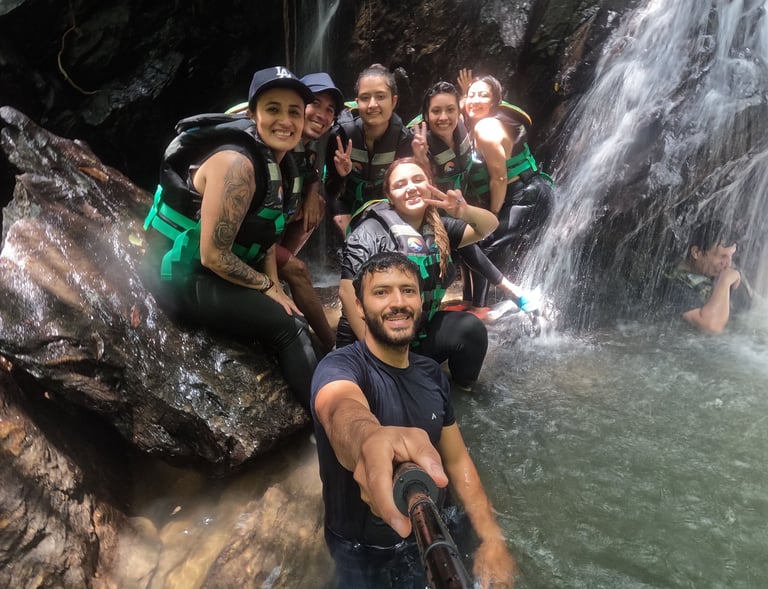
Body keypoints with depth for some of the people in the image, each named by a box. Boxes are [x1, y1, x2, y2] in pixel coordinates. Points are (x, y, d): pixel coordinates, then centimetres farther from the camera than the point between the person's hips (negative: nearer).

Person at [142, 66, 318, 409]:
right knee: (289, 328, -15)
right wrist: (267, 287, -14)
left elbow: (267, 229, 12)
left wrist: (275, 287, 1)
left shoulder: (281, 163, 3)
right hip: (184, 275, -9)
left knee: (292, 324, 6)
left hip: (218, 271, 9)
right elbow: (213, 256, -26)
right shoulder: (237, 163, -26)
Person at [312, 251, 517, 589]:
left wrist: (492, 538, -9)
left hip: (423, 539, 5)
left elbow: (457, 459, 2)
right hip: (361, 551, -5)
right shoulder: (340, 367, -26)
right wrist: (371, 441, -74)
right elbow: (343, 410, -50)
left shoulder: (432, 374, -6)